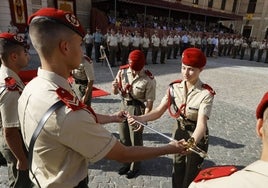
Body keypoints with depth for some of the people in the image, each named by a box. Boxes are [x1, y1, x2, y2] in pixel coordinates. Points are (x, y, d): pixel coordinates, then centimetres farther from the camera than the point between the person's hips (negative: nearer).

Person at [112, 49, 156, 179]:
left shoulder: (148, 80, -20)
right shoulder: (122, 71, -7)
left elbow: (149, 102, -17)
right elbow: (115, 93, 0)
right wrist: (115, 88, -22)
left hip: (137, 109, -5)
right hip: (124, 106, 5)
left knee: (135, 140, 10)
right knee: (123, 138, 19)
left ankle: (135, 166, 35)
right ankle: (127, 162, 43)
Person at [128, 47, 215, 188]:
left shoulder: (206, 94, -24)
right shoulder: (174, 87, -12)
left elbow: (201, 124, -34)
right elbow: (159, 111, -16)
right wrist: (140, 118, -34)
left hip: (197, 138, -3)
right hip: (179, 133, 4)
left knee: (191, 175, 16)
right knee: (177, 172, 23)